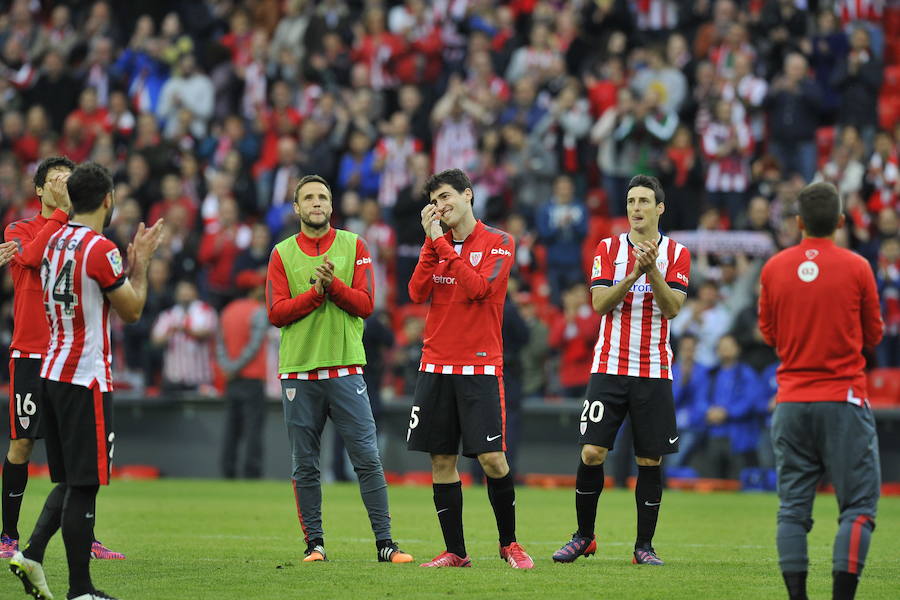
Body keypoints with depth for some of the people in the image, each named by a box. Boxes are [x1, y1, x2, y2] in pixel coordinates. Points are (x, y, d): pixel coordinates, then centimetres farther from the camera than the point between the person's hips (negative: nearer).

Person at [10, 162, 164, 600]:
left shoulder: (55, 242, 12)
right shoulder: (100, 249, -15)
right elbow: (131, 311, -6)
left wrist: (130, 263, 22)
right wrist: (141, 261, 6)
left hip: (54, 373, 9)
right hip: (87, 378, -9)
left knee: (70, 480, 16)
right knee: (84, 484, -5)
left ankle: (32, 553, 3)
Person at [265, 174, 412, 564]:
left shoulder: (353, 247, 7)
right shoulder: (282, 253, 7)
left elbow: (365, 304, -1)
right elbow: (276, 312, -2)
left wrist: (334, 284, -17)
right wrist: (315, 292, -14)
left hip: (344, 368, -1)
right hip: (298, 370, 1)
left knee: (367, 458, -5)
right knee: (305, 466, 3)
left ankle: (384, 542, -3)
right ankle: (314, 543, 10)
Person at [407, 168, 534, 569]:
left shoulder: (499, 243, 0)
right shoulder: (438, 245, 13)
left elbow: (478, 288, -15)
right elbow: (418, 293, 0)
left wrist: (444, 245, -12)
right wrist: (431, 241, -5)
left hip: (480, 366, -4)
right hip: (435, 366, 4)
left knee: (492, 458, -10)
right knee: (441, 460, 2)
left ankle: (509, 543, 7)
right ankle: (455, 552, 8)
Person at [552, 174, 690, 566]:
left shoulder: (677, 254, 4)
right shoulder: (608, 248, 5)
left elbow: (672, 307, -8)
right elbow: (600, 303, -5)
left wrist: (652, 269, -21)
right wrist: (633, 274, -18)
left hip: (654, 371, 0)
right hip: (609, 368, 0)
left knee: (650, 460, 1)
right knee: (591, 452, -7)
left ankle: (644, 545, 10)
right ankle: (583, 537, 8)